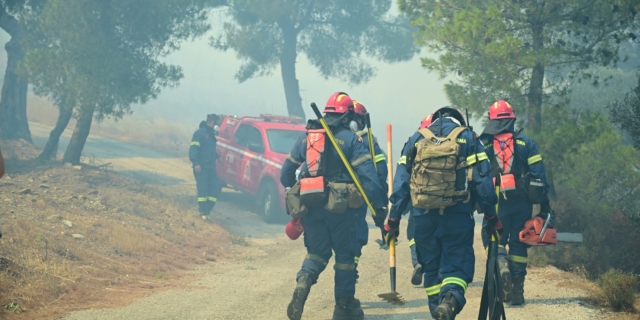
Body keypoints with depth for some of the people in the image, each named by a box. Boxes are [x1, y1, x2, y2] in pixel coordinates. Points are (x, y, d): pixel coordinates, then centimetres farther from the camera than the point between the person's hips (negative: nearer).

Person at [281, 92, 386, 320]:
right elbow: (368, 177, -11)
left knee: (317, 251, 14)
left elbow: (287, 171, 14)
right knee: (345, 254, 10)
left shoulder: (307, 136, 10)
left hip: (310, 205, 4)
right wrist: (379, 209, -7)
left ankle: (304, 280, -17)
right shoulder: (350, 139, -4)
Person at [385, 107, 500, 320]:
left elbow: (401, 182, 7)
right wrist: (492, 217, 5)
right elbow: (483, 182, -1)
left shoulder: (417, 140, 12)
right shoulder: (468, 139, 6)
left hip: (424, 217, 2)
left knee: (431, 269, 16)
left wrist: (393, 220, 10)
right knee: (457, 267, 1)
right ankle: (450, 299, -28)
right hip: (457, 217, -2)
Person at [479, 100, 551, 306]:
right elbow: (539, 176, 1)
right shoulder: (526, 143, 5)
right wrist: (544, 204, 3)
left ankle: (501, 265, -22)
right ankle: (517, 290, 10)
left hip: (496, 204, -1)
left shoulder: (483, 145, 3)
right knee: (518, 243, 11)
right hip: (522, 203, 1)